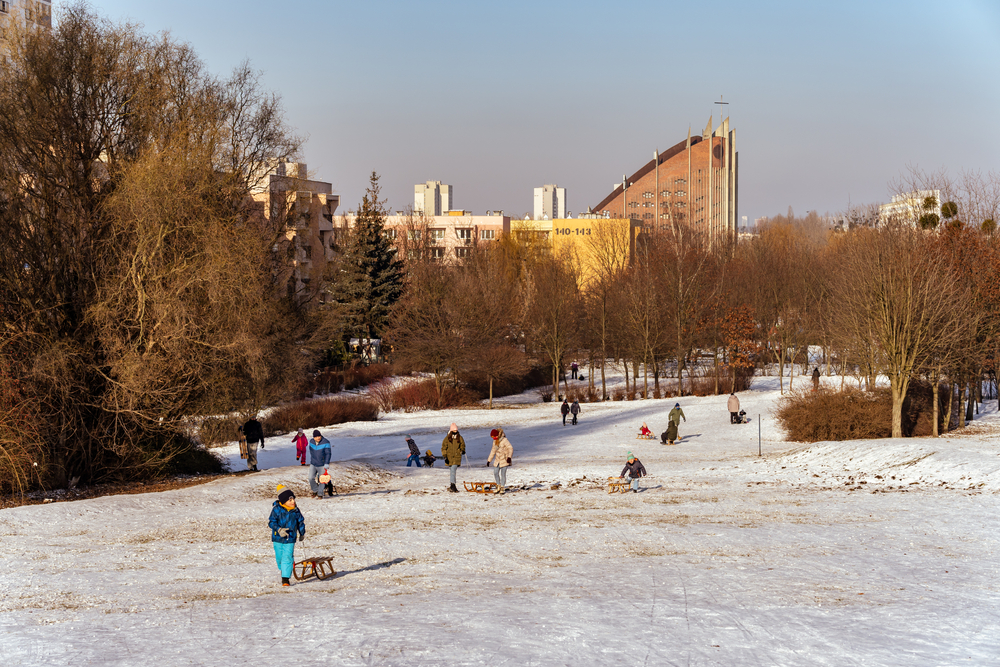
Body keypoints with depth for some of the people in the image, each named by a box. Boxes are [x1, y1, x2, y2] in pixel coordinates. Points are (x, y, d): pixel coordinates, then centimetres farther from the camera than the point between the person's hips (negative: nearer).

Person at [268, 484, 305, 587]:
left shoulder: (295, 511, -3)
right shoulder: (277, 510, -12)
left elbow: (301, 522, 13)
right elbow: (271, 522, -13)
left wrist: (302, 533, 23)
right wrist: (279, 529, -29)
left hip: (290, 540, 1)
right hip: (278, 539, 0)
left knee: (287, 558, -9)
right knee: (279, 558, 14)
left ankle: (285, 578, -7)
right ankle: (282, 570, 43)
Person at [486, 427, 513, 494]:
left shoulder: (504, 440, -14)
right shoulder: (495, 441, 8)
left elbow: (510, 448, -20)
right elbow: (493, 451, 18)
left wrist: (509, 457, -34)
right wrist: (489, 460, 17)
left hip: (504, 460, -7)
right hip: (497, 460, 7)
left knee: (503, 474, -6)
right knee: (495, 473, 4)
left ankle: (502, 489, 3)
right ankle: (498, 487, 21)